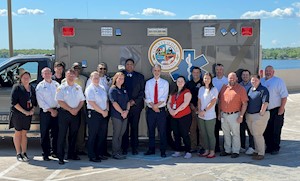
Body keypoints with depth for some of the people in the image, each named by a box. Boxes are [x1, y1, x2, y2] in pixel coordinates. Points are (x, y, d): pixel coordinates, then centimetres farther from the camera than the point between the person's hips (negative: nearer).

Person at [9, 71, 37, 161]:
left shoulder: (32, 88, 11)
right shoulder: (17, 87, -5)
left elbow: (35, 101, 13)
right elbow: (14, 102, -12)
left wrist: (32, 110, -6)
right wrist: (24, 111, -17)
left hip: (28, 114, 4)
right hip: (17, 114, -4)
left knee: (24, 133, 10)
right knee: (18, 133, 4)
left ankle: (24, 153, 16)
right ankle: (18, 153, 10)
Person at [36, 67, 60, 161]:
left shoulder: (56, 84, 11)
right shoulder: (40, 86, 0)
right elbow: (41, 101, -6)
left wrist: (56, 109, -3)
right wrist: (51, 110, -10)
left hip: (56, 111, 3)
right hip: (45, 112, -3)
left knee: (55, 132, 6)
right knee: (45, 133, 0)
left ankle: (54, 151, 18)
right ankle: (45, 153, 8)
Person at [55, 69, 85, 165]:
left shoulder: (78, 88, 11)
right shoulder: (61, 88, -4)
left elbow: (82, 100, 11)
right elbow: (60, 101, -11)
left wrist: (77, 109, -6)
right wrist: (70, 109, -14)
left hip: (76, 113, 5)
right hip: (64, 113, -5)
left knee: (73, 134, 11)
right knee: (62, 135, -2)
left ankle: (71, 154, 23)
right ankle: (60, 157, 4)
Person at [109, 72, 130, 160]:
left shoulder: (124, 90, 16)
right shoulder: (113, 89, -6)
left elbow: (128, 101, 13)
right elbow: (114, 103, -13)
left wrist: (127, 111, -4)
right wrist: (122, 112, -13)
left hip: (124, 115, 7)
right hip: (116, 115, -6)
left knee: (121, 134, 11)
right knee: (116, 134, -1)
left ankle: (119, 152, 19)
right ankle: (115, 153, 7)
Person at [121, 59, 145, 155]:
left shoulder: (139, 76, 9)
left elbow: (142, 91, 5)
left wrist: (134, 101, -8)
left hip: (136, 105, 1)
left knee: (134, 127, 4)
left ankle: (134, 148, 11)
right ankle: (124, 148, 10)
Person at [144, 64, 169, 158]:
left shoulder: (165, 83, 5)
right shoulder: (148, 83, 8)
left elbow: (164, 97, -5)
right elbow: (147, 97, 0)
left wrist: (157, 105, -18)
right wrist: (153, 106, -13)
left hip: (161, 110, -2)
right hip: (150, 110, 2)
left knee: (162, 131, -1)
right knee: (151, 131, 8)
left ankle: (163, 151, 7)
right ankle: (151, 149, 19)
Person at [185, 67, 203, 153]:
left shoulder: (203, 83, 1)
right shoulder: (189, 84, 14)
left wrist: (198, 107, -7)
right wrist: (191, 105, 2)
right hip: (191, 109, 3)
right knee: (192, 128, 2)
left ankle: (202, 146, 2)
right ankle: (193, 147, 9)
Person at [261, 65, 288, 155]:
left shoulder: (279, 81, -7)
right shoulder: (261, 81, 9)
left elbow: (284, 96, -10)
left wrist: (282, 108, -15)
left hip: (276, 111, -5)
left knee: (276, 131, 3)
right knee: (266, 131, 11)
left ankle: (275, 148, 15)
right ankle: (269, 147, 24)